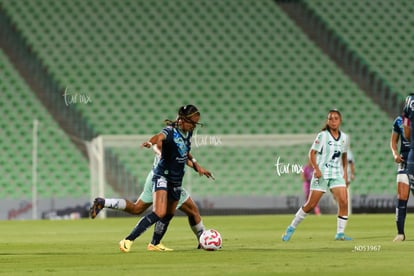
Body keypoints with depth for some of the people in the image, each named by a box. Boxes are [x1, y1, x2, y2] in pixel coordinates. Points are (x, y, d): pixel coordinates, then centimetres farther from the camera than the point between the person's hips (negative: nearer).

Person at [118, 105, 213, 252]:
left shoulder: (188, 133, 5)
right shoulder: (170, 131, -18)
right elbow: (160, 136, -42)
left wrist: (196, 165, 20)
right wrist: (150, 142, -63)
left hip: (177, 180, 8)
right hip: (162, 175, -8)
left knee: (169, 215, 17)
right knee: (159, 213, -23)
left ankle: (154, 244, 37)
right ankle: (128, 240, -22)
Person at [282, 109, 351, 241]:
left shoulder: (344, 138, 8)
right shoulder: (322, 135, -6)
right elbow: (312, 152, -6)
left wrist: (345, 172, 11)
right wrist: (316, 168, -18)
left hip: (337, 174, 4)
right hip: (321, 174, -3)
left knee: (343, 202, -16)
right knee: (311, 204, -2)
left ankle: (340, 233, -8)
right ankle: (291, 228, 15)